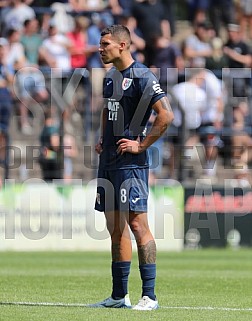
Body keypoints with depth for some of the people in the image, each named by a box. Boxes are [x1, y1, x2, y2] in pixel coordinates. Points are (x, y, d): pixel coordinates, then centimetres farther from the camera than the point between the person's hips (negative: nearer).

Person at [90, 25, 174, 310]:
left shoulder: (141, 77, -11)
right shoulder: (110, 76, 15)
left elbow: (166, 115, -18)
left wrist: (141, 145, -15)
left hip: (130, 162, -9)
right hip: (108, 161, 9)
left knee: (137, 224, -11)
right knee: (115, 227, 11)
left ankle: (149, 296, -9)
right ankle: (119, 295, 16)